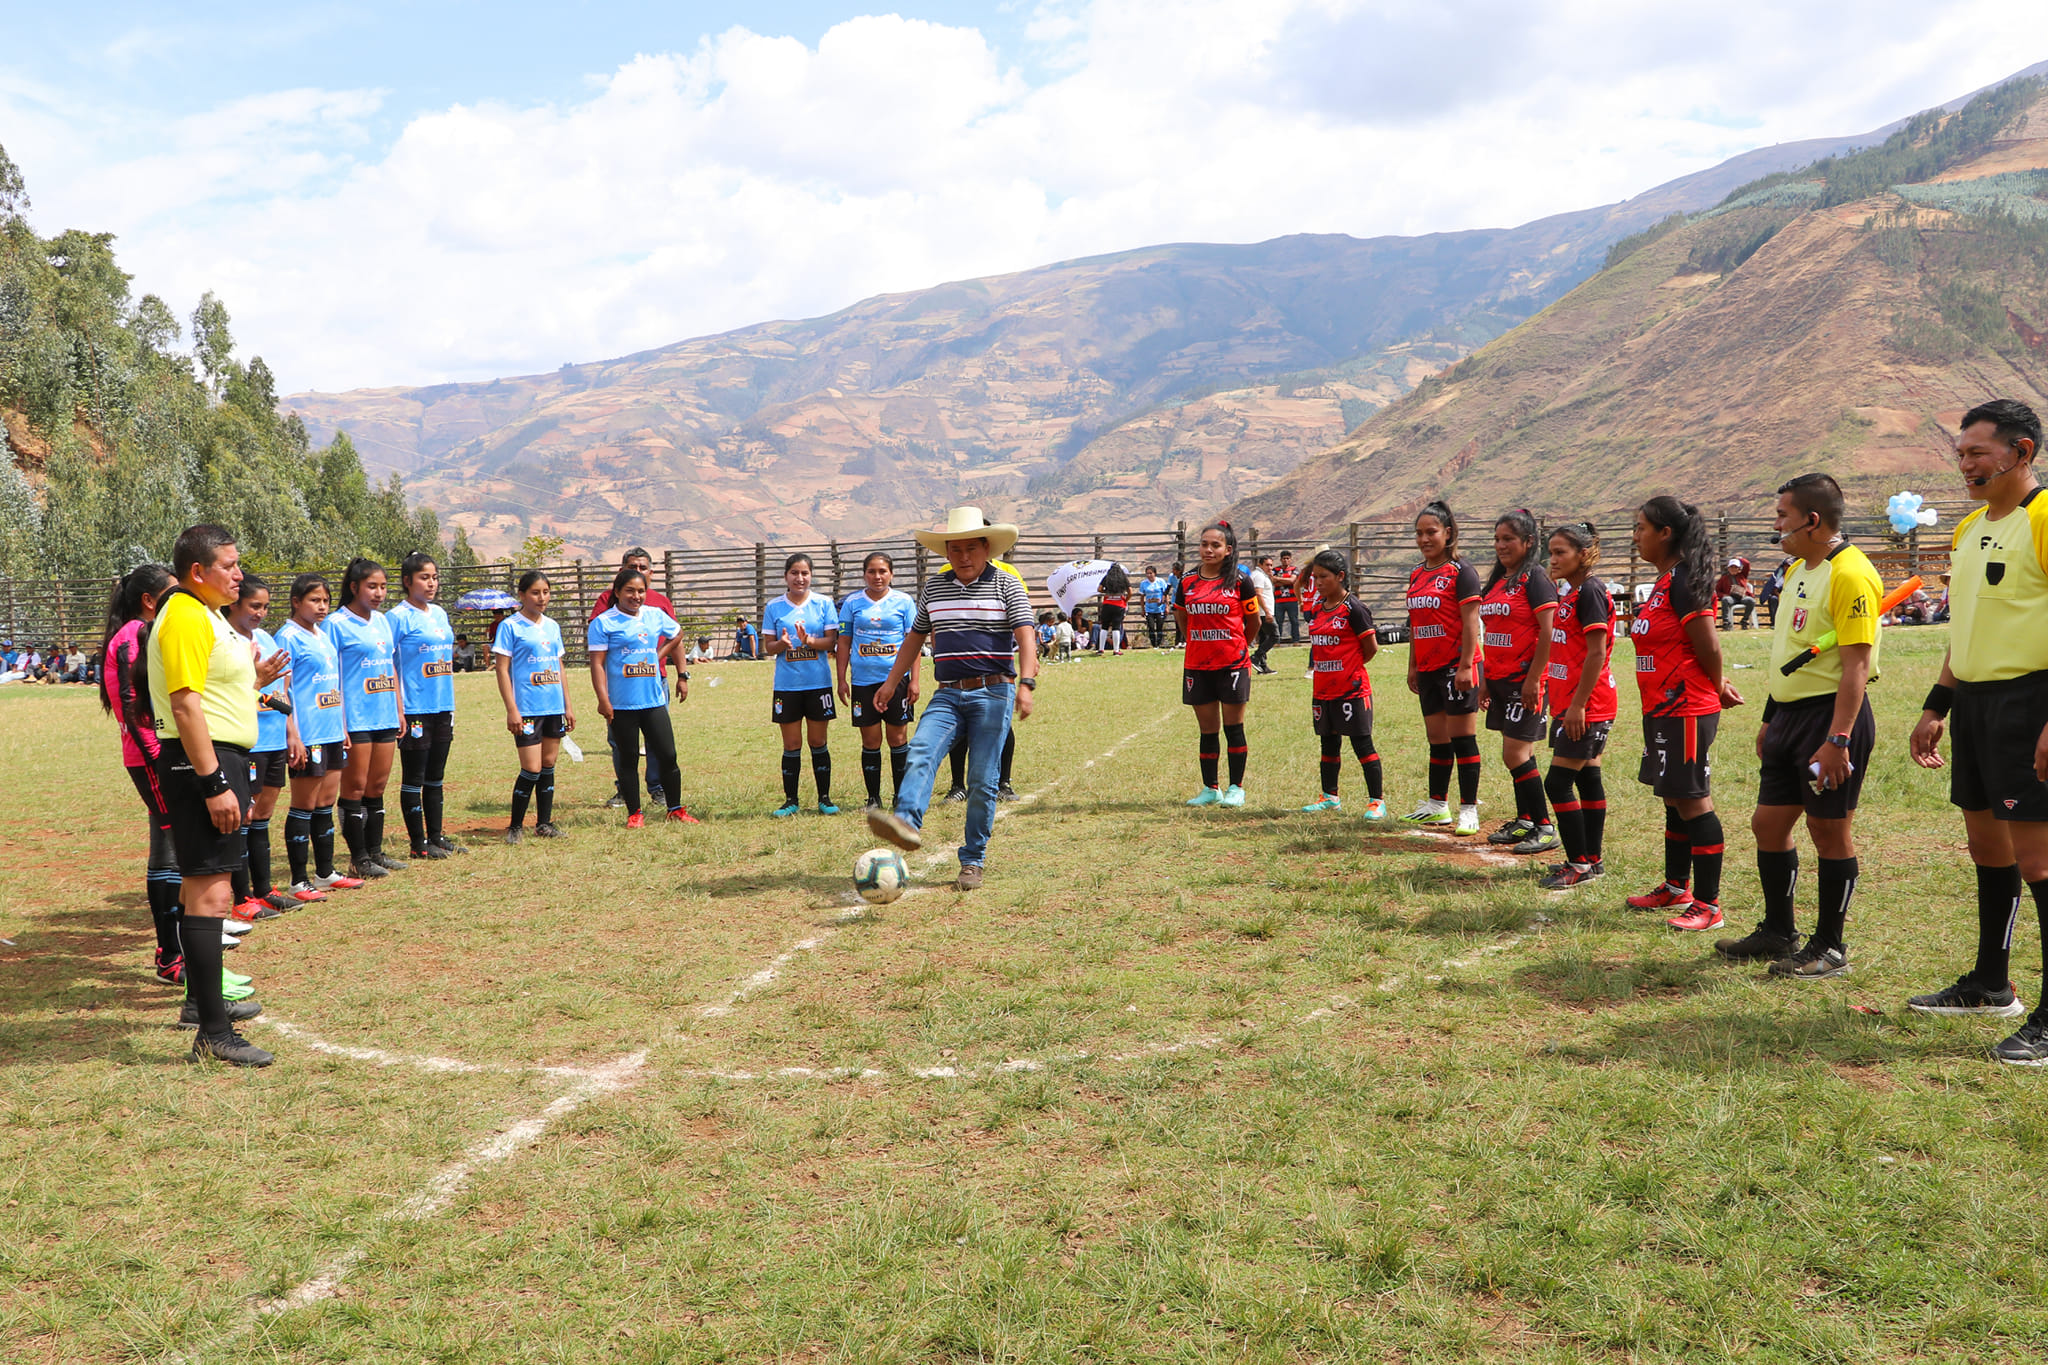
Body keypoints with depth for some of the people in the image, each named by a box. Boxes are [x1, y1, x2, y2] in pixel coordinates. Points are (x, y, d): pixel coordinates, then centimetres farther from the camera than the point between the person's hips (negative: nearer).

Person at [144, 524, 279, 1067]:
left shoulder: (205, 614, 18)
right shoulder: (185, 618, -15)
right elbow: (185, 706, -22)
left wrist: (256, 678, 13)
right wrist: (214, 784, -25)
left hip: (220, 760, 11)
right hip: (202, 762, -11)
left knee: (205, 885, 20)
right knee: (209, 893, -12)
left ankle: (203, 999, 34)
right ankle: (213, 1032, -12)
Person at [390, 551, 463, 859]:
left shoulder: (439, 614, 12)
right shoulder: (398, 617, -9)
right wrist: (398, 711, -16)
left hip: (442, 709, 7)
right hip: (415, 710, -7)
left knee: (435, 778, 14)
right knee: (413, 778, 2)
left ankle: (437, 836, 22)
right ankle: (418, 843, 9)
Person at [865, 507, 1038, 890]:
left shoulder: (1007, 585, 0)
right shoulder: (934, 588, 13)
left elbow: (1025, 636, -11)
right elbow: (915, 636, 23)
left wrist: (1026, 683, -25)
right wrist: (892, 682, 23)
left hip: (993, 693, -3)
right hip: (947, 694, 3)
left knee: (983, 780, -2)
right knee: (921, 751, -24)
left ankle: (972, 862, 7)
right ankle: (907, 821, -44)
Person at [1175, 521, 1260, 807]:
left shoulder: (1240, 581, -3)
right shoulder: (1187, 583, 5)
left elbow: (1254, 622, 7)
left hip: (1233, 664, -3)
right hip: (1197, 666, 3)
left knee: (1233, 727, 2)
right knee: (1207, 729, 8)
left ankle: (1236, 787, 11)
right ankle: (1210, 788, 16)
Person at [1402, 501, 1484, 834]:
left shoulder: (1460, 572, -9)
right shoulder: (1416, 574, 13)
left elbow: (1471, 622, -14)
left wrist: (1466, 666, -19)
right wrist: (1412, 666, 16)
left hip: (1456, 666, -7)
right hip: (1428, 669, 8)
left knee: (1462, 738, -4)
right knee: (1436, 738, 14)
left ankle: (1469, 809, 2)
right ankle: (1437, 806, 23)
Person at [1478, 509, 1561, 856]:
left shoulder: (1534, 578, -11)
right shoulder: (1496, 581, 15)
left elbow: (1548, 633, -17)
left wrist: (1533, 679, -20)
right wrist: (1486, 678, 17)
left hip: (1525, 680, -8)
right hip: (1500, 679, 8)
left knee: (1515, 755, -9)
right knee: (1518, 753, 13)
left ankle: (1545, 828, -1)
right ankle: (1524, 821, 21)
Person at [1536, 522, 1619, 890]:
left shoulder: (1590, 591, -15)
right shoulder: (1568, 591, 14)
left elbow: (1596, 653, -20)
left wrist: (1577, 705, -21)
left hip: (1586, 705, -10)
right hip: (1570, 703, 10)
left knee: (1558, 783, -8)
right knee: (1588, 779, 13)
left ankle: (1579, 865, -1)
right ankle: (1592, 860, 20)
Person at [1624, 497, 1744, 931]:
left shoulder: (1683, 581, -17)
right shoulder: (1665, 582, 14)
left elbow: (1708, 646, -17)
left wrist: (1716, 689, -2)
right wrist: (1718, 686, 13)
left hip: (1686, 711, -10)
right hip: (1663, 709, 10)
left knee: (1692, 801, -5)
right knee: (1674, 799, 19)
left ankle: (1708, 905, 1)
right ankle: (1676, 887, 32)